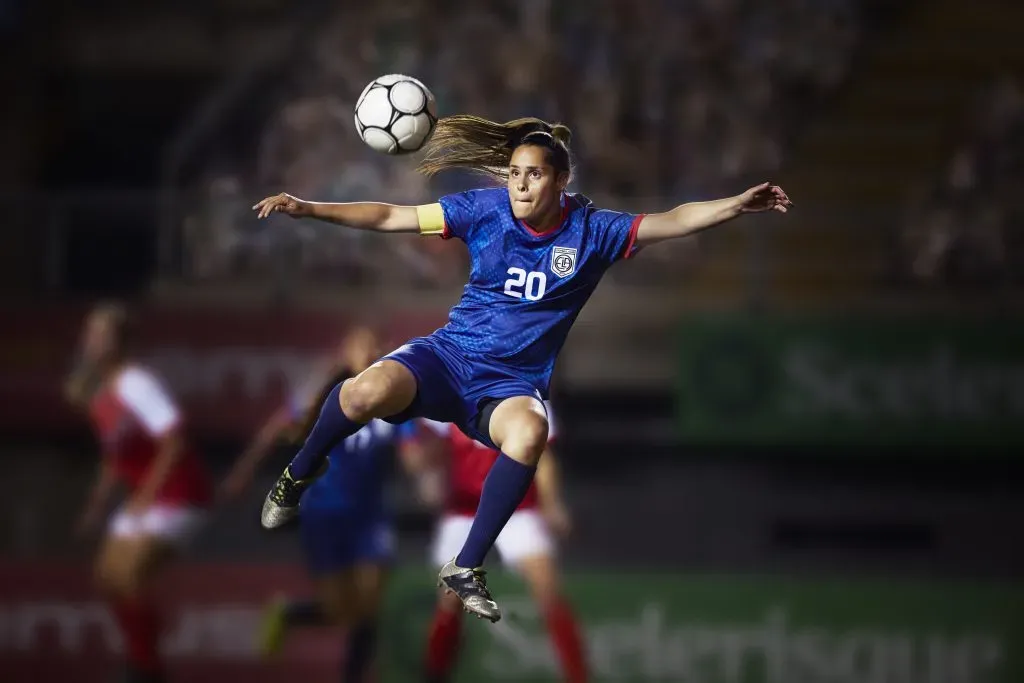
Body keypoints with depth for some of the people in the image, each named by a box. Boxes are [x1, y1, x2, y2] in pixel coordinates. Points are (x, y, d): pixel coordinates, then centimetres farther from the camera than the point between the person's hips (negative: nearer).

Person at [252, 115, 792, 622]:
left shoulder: (592, 231, -2)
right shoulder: (485, 210, -3)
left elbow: (673, 221, -3)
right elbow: (389, 217, -1)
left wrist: (738, 205, -18)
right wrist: (308, 209, -8)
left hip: (512, 384, 0)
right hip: (449, 356, 0)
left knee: (528, 432, -39)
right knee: (369, 392, -33)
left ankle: (465, 569, -25)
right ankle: (297, 477, 0)